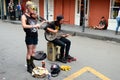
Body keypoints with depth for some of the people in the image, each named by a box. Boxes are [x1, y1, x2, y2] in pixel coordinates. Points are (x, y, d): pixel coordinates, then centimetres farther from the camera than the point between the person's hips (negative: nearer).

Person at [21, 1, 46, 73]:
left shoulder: (33, 16, 7)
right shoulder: (24, 16, -11)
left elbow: (36, 26, 10)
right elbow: (24, 25, -27)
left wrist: (43, 22, -2)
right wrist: (34, 26, -31)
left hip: (35, 36, 6)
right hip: (29, 37, -6)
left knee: (33, 51, 16)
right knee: (29, 52, 2)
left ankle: (32, 63, 33)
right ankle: (29, 67, 13)